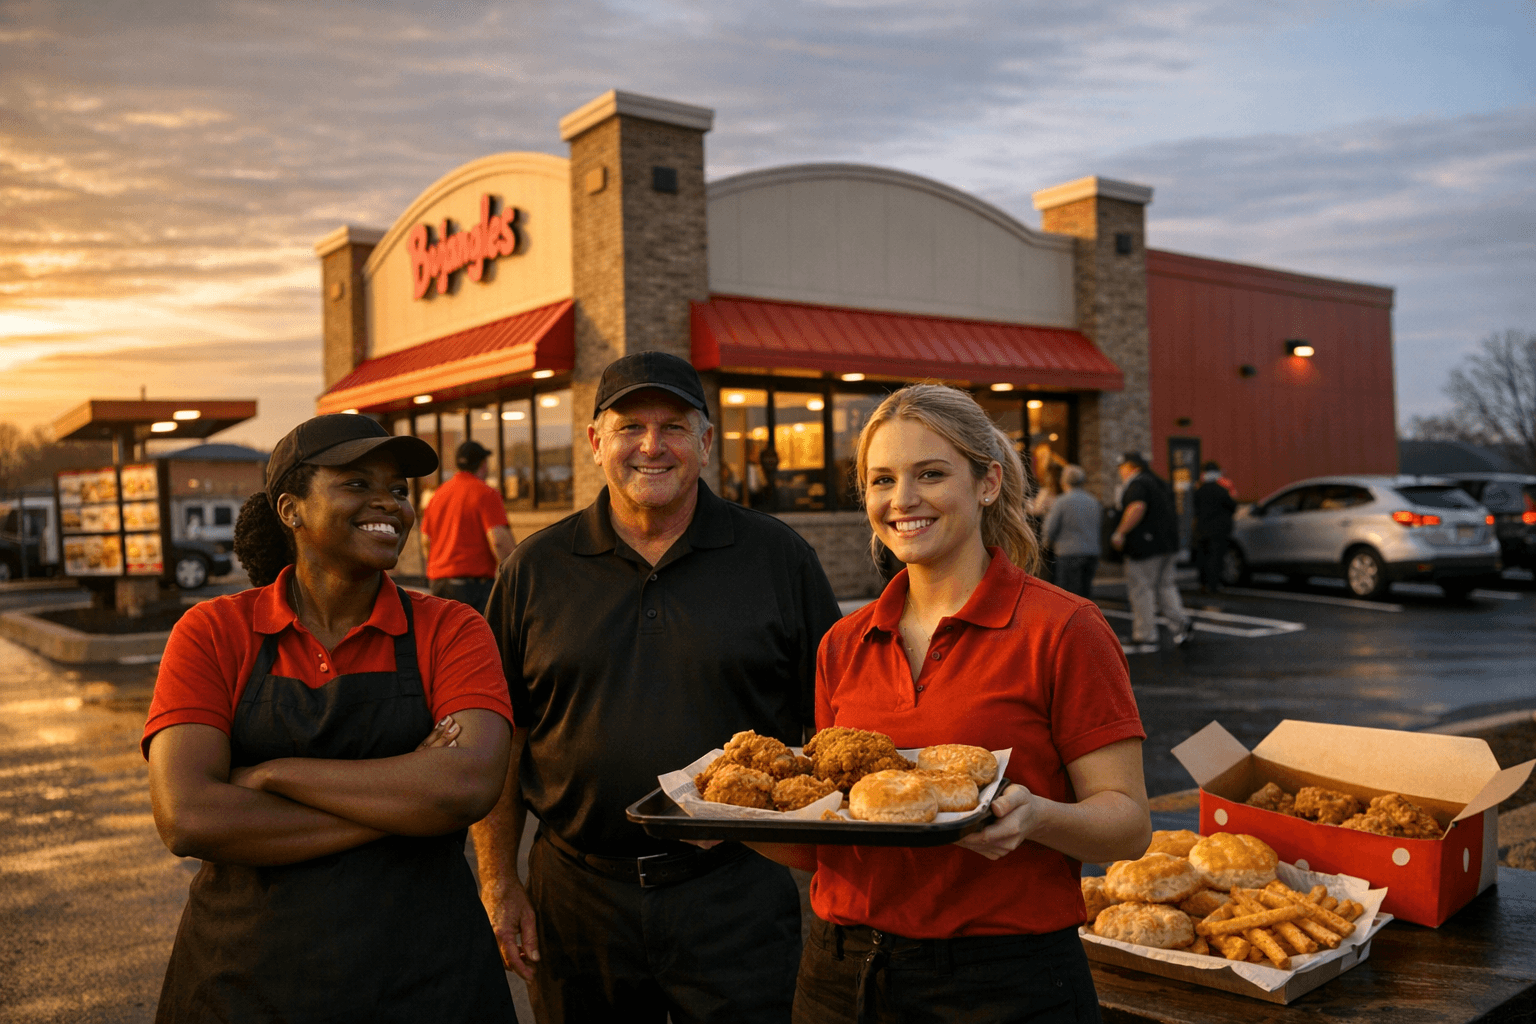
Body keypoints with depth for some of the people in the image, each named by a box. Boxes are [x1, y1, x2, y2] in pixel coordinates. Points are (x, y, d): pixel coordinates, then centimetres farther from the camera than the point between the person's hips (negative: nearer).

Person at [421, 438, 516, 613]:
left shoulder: (438, 493, 13)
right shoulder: (485, 494, -8)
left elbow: (426, 539, 16)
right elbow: (498, 540, -17)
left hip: (438, 582, 7)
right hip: (474, 581, -7)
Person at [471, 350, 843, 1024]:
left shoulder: (779, 558, -1)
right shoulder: (535, 570, 3)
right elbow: (499, 738, 7)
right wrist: (499, 884, 3)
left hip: (737, 893, -1)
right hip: (577, 897, 2)